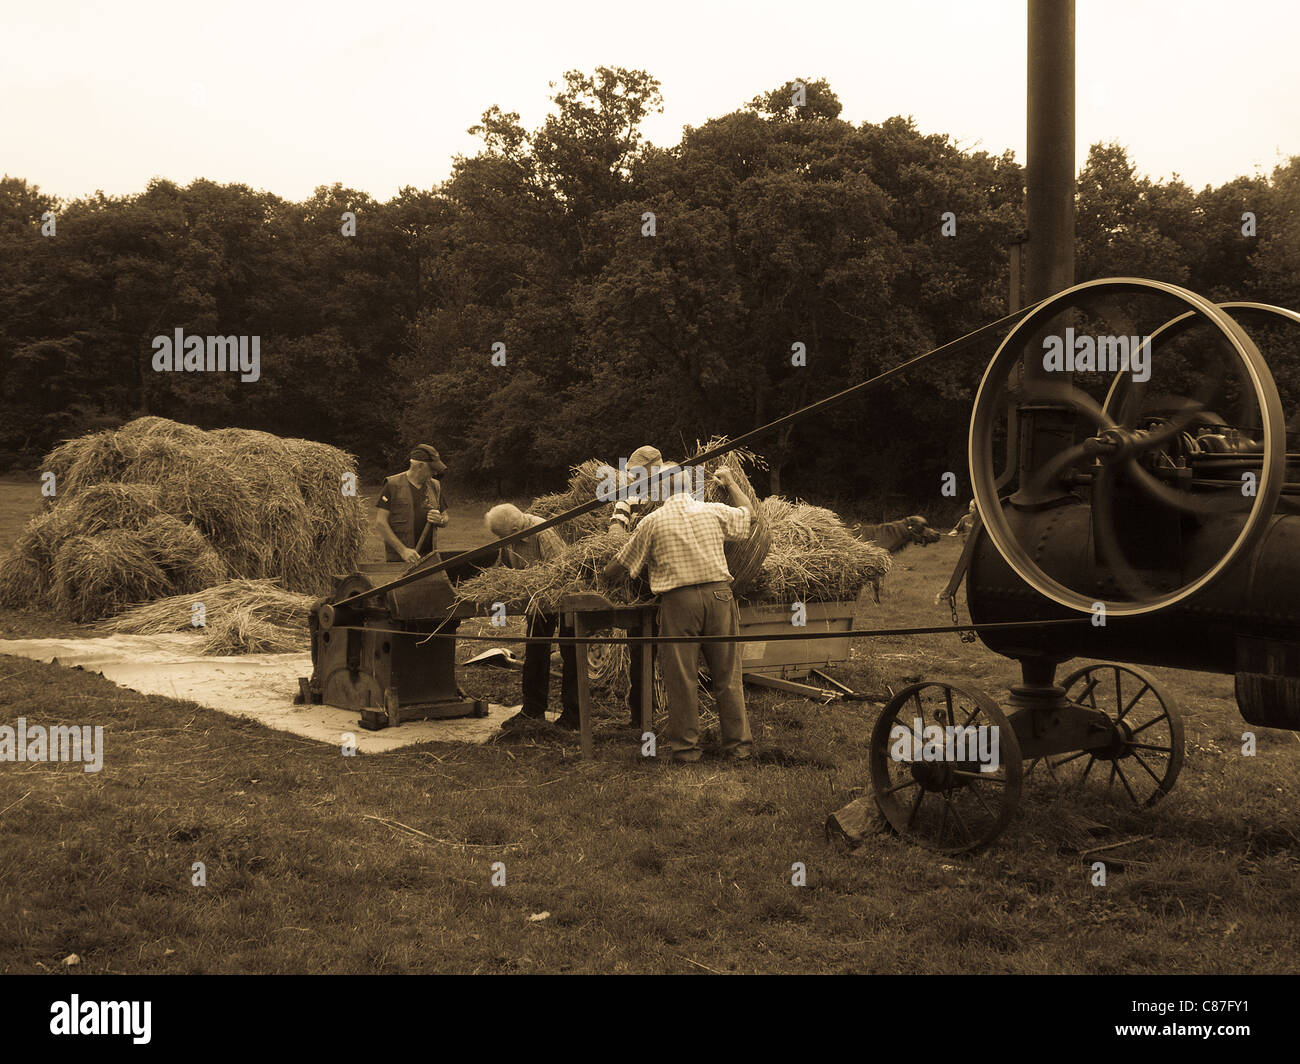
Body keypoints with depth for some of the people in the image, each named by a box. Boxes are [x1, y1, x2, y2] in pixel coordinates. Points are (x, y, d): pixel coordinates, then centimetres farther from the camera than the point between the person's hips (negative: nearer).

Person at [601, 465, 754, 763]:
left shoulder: (653, 521, 1)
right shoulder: (715, 511, 6)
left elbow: (620, 567, 7)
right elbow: (748, 512, 28)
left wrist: (605, 574, 29)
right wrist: (729, 482, 42)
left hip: (678, 601, -2)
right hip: (718, 594, 2)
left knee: (681, 677, 6)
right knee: (728, 674, 9)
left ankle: (686, 747, 10)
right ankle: (739, 745, 15)